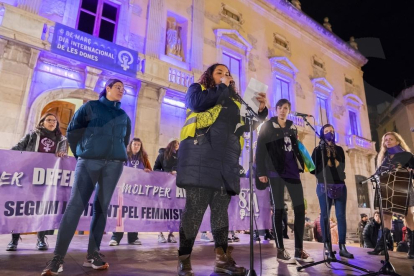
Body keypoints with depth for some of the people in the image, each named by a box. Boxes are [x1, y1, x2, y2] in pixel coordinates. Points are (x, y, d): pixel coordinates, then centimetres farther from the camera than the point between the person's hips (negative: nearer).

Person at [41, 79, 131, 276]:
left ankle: (93, 254, 10)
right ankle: (57, 257, -5)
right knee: (75, 205, -9)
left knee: (102, 207, 3)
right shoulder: (90, 107, 9)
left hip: (114, 163, 3)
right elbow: (73, 130, 9)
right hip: (89, 161, -3)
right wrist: (81, 153, 8)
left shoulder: (124, 116, 18)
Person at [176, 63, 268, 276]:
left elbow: (248, 124, 23)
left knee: (221, 207, 5)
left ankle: (222, 259, 10)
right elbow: (198, 103, -8)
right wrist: (221, 87, 2)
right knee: (195, 206, -8)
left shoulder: (235, 100, 28)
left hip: (226, 157, 5)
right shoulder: (197, 88, 16)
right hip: (200, 153, -5)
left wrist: (260, 110, 5)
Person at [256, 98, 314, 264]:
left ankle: (299, 250, 11)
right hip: (276, 172, -5)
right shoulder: (268, 126, 3)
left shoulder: (292, 127, 18)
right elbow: (260, 149, -4)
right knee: (279, 209, -2)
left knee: (300, 208, 1)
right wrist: (261, 172, -11)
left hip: (292, 171, 5)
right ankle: (280, 250, 7)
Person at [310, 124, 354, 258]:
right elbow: (313, 169, -4)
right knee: (325, 215, -1)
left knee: (341, 215, -1)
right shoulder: (318, 150, 6)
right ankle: (327, 246, 5)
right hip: (324, 186, -3)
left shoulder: (339, 149, 15)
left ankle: (342, 247, 3)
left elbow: (342, 166, 7)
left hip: (340, 186, 3)